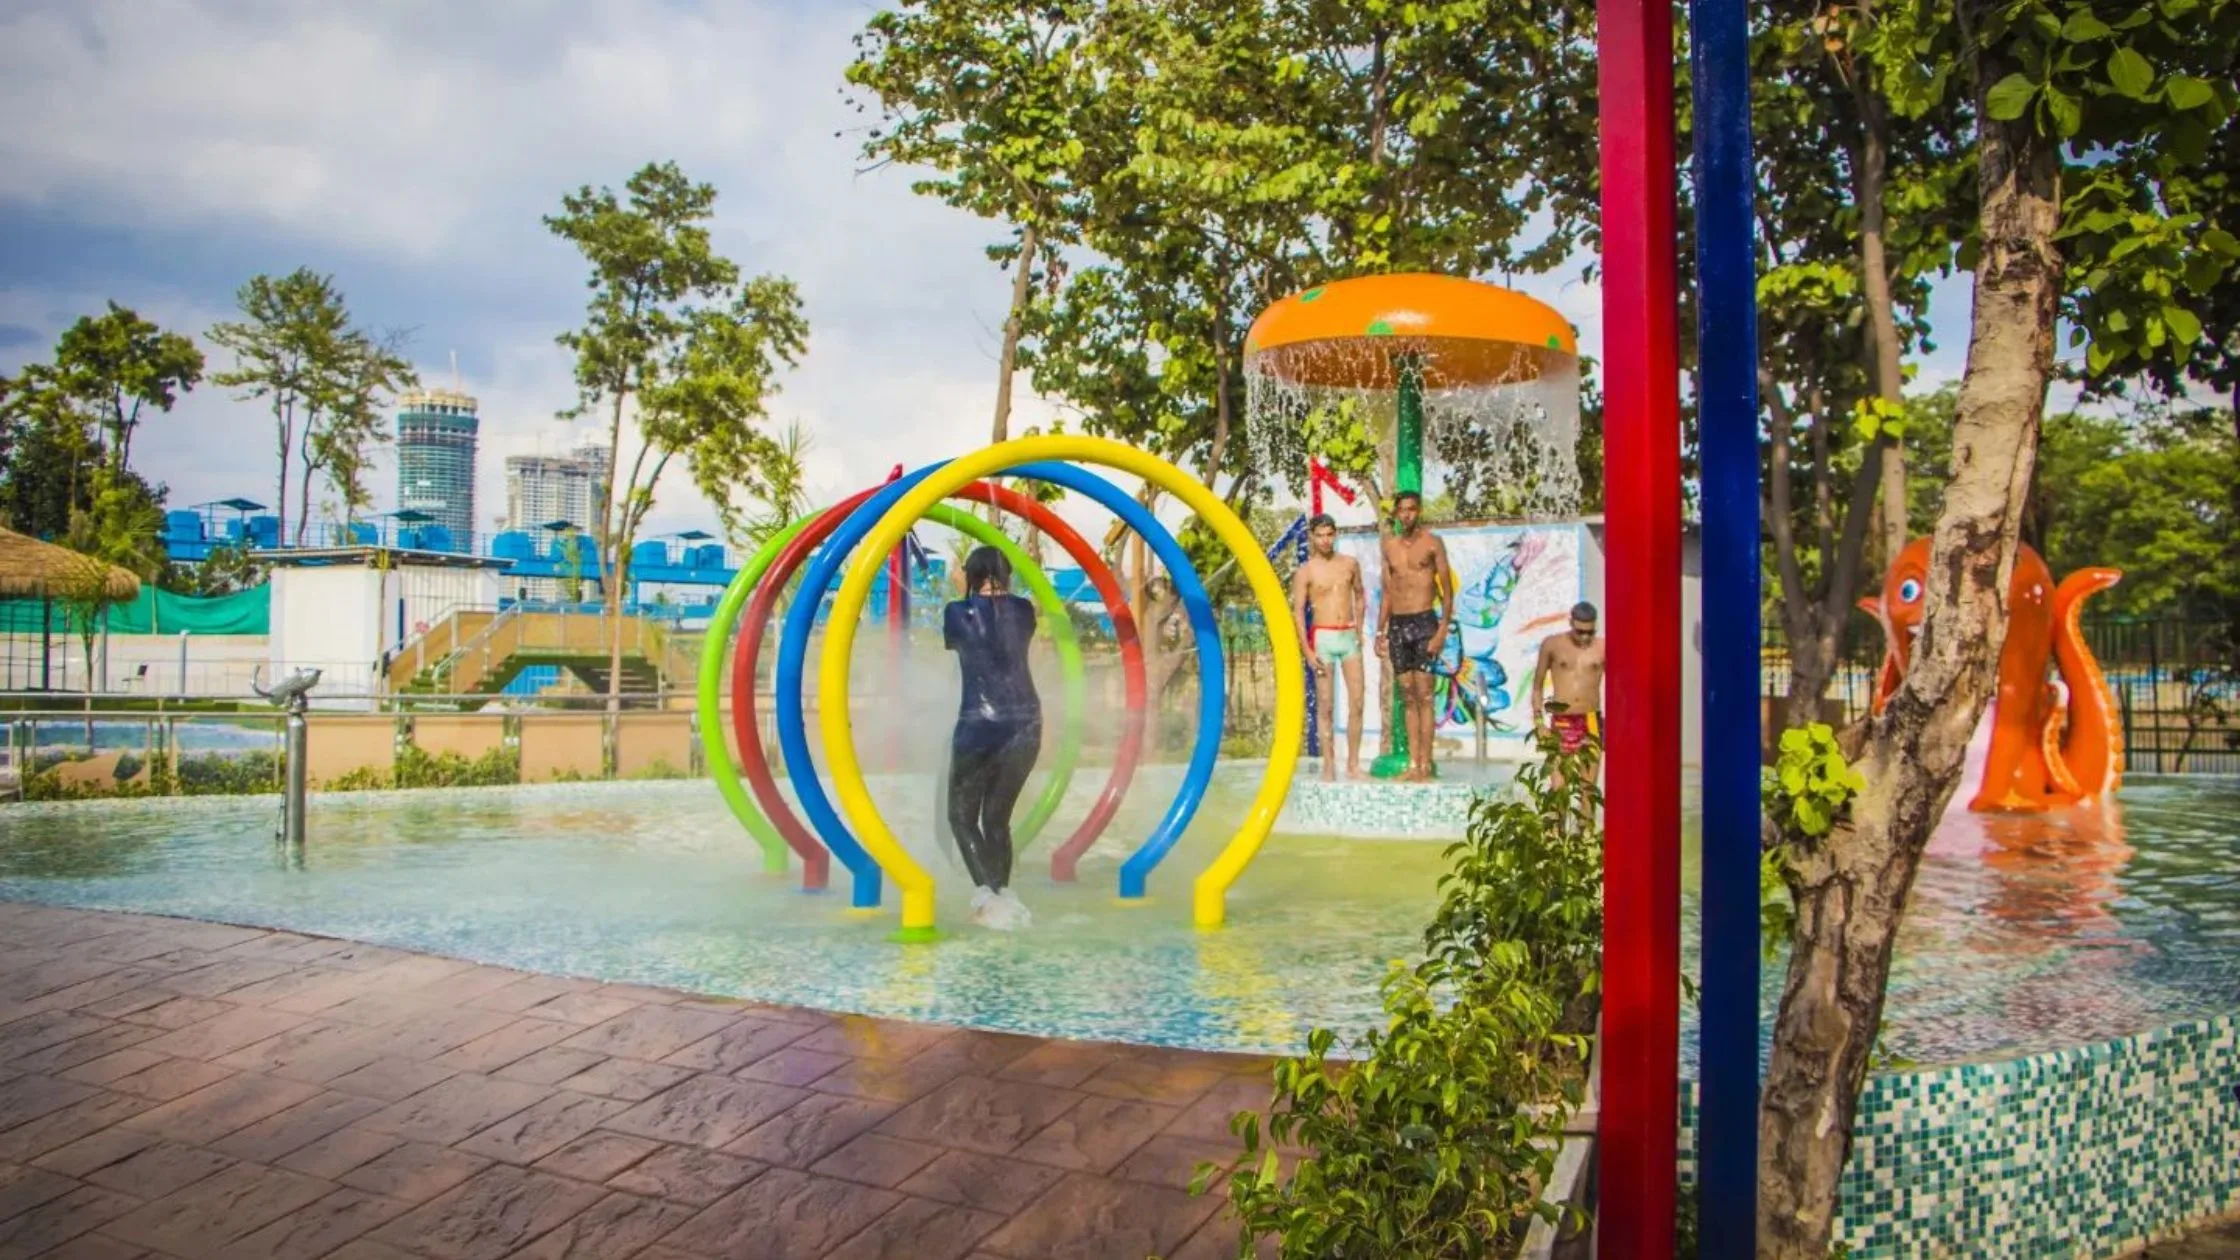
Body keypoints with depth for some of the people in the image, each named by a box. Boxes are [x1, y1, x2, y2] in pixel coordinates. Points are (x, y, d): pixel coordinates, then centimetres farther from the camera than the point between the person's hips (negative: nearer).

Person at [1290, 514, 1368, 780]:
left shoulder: (1350, 564, 8)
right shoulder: (1305, 571, -3)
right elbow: (1298, 612, -5)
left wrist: (1359, 630, 13)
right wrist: (1307, 650, -12)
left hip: (1349, 637, 3)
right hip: (1323, 638, -3)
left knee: (1356, 703, 1)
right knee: (1325, 706, -1)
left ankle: (1353, 764, 9)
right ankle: (1328, 766, 5)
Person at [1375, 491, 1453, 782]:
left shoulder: (1432, 543, -2)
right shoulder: (1390, 545, 12)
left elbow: (1447, 592, -3)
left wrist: (1442, 631, -12)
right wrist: (1380, 632, 13)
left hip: (1423, 622, -5)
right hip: (1397, 625, 5)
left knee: (1424, 695, -6)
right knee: (1408, 697, 7)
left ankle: (1425, 765, -4)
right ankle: (1413, 763, 10)